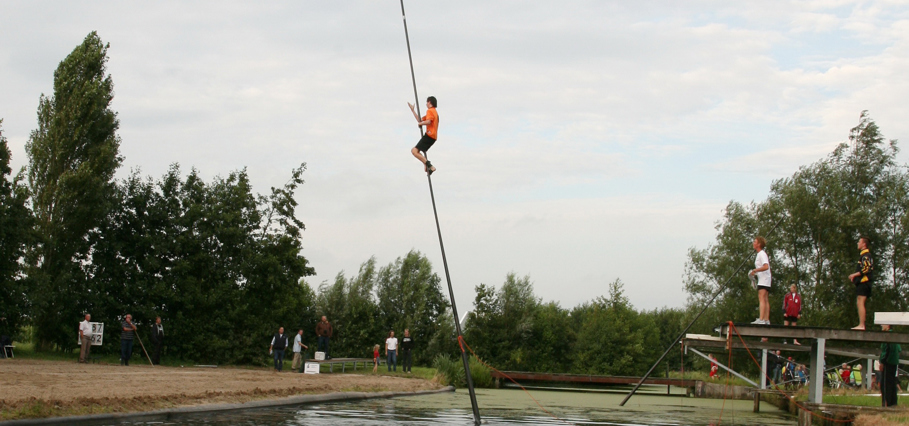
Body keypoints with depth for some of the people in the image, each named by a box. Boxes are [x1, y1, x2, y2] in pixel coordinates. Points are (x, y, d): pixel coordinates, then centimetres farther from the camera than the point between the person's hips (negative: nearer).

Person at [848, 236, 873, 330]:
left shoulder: (866, 255, -11)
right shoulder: (863, 255, 22)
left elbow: (867, 269, -21)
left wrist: (855, 274, -17)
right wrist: (855, 277, 19)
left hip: (864, 282, -11)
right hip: (861, 282, 11)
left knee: (860, 303, -14)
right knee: (859, 303, 11)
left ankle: (861, 325, -18)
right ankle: (861, 325, 12)